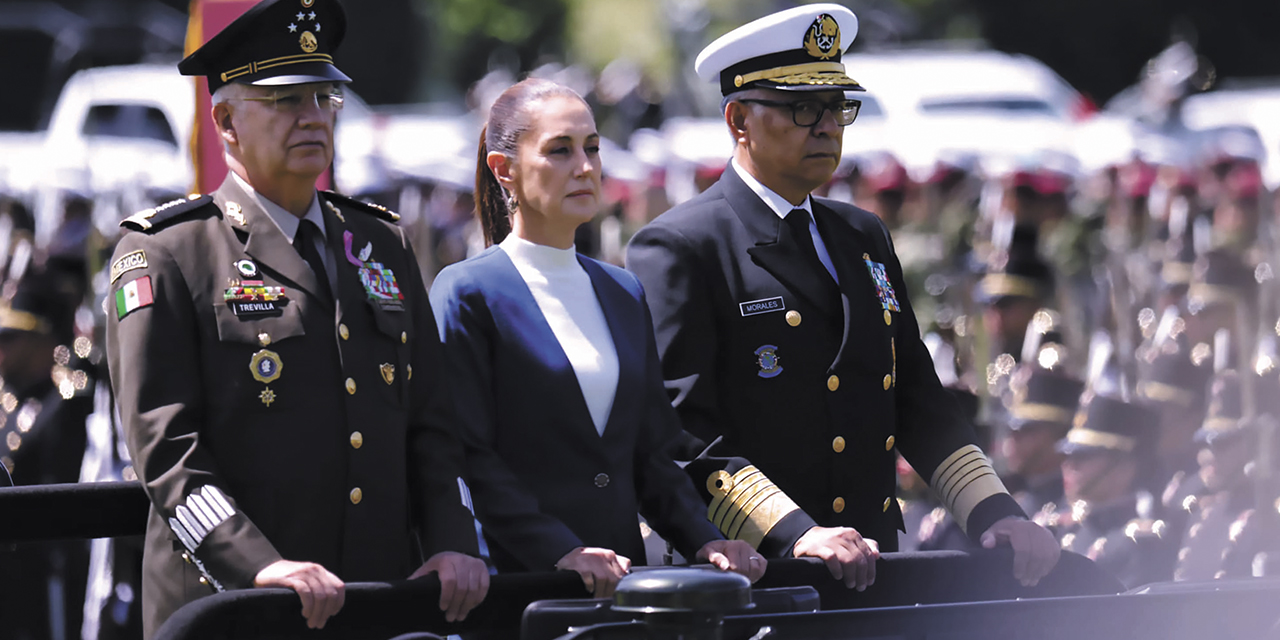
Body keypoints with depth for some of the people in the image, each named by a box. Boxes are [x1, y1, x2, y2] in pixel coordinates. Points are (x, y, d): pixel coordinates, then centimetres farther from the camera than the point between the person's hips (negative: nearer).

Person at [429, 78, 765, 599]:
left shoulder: (624, 294, 19)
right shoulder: (468, 293, -1)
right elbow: (467, 458, -8)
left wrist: (704, 541, 2)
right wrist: (560, 552, -18)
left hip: (623, 573, 5)